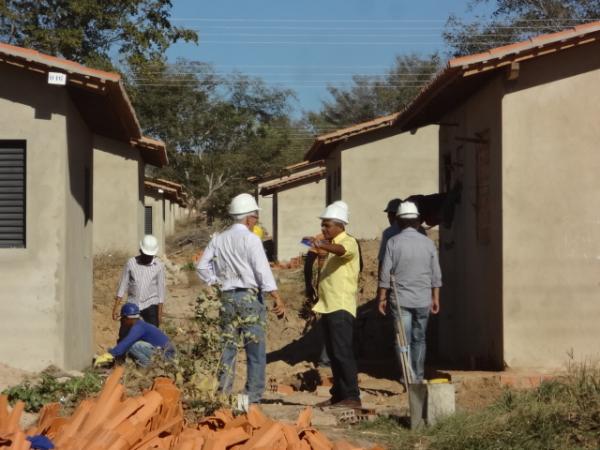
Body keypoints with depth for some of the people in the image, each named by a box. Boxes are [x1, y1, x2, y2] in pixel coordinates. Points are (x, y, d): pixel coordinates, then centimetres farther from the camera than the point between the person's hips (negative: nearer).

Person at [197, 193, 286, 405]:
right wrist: (277, 299, -16)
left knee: (228, 347, 11)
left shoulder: (219, 239, 8)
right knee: (255, 349, 1)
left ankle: (223, 393, 12)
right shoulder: (250, 239, -10)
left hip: (227, 297, 6)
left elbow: (202, 266, 11)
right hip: (249, 296, -6)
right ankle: (253, 395, -1)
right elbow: (263, 271, -15)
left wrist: (217, 282, 14)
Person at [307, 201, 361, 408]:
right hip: (329, 306, 9)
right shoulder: (331, 245, 21)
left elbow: (342, 250, -34)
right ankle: (338, 394, 14)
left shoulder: (349, 242, -8)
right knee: (333, 353, 10)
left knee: (342, 352, -13)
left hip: (342, 307, -9)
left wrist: (322, 245, -50)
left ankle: (352, 397, -13)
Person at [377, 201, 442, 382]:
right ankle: (419, 376, 18)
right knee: (419, 339, 14)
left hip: (400, 299, -3)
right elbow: (436, 275, 5)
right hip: (423, 299, 3)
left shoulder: (393, 242, -6)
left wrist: (382, 297, 2)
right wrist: (435, 298, 13)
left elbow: (385, 273, -6)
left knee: (403, 340, 3)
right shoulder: (428, 243, 2)